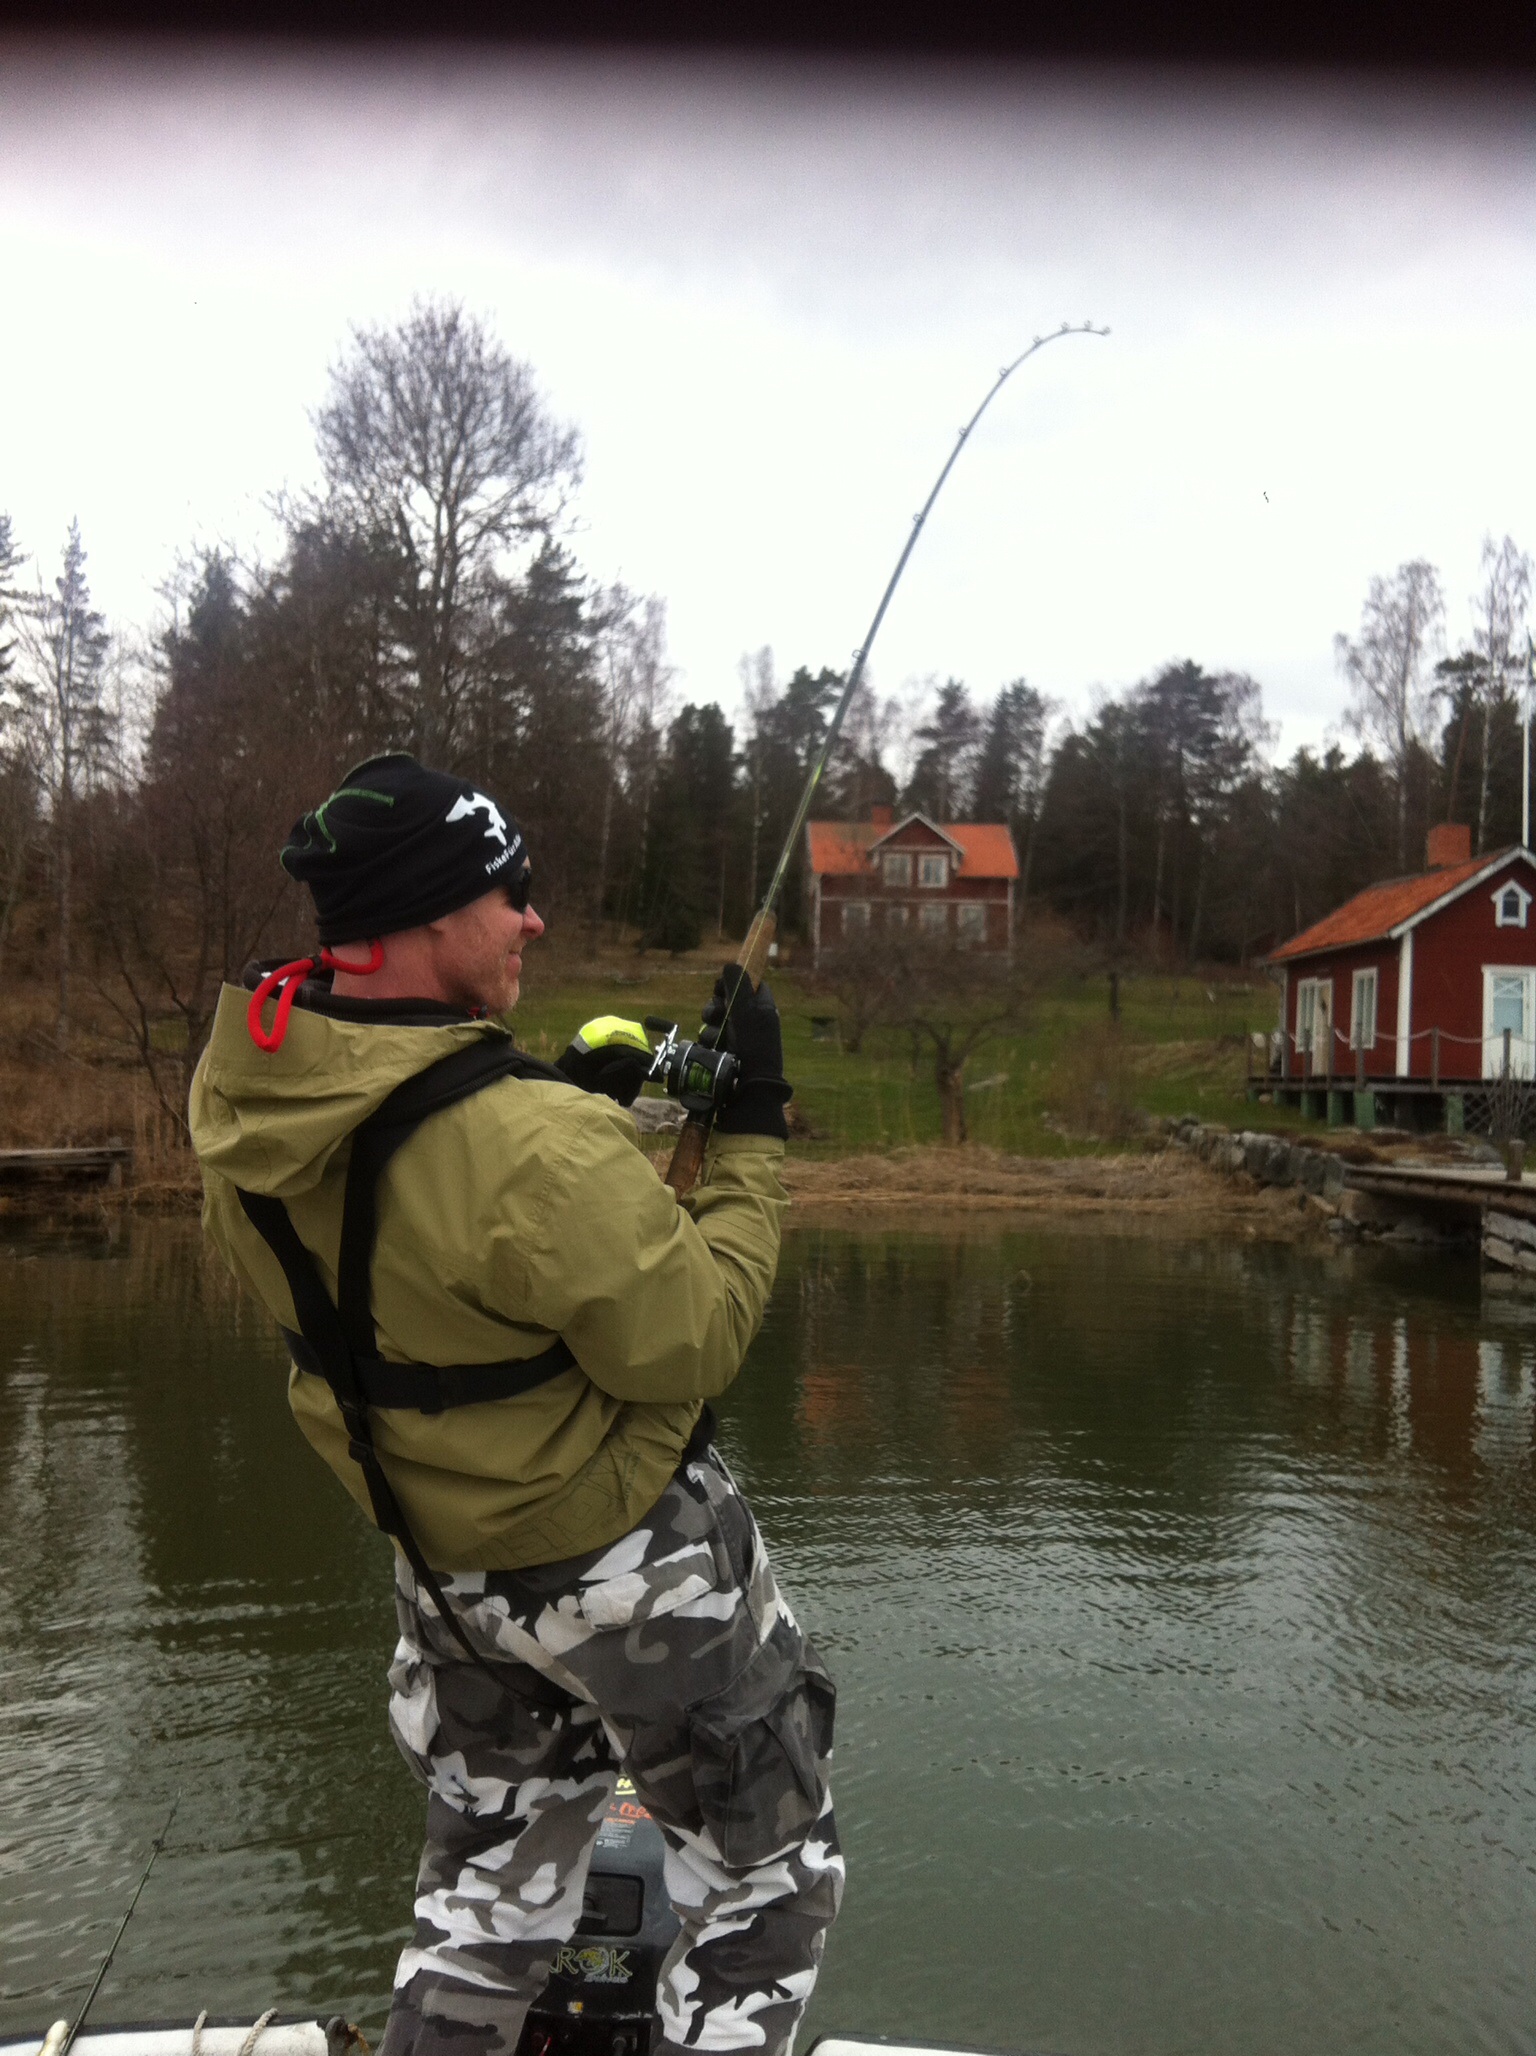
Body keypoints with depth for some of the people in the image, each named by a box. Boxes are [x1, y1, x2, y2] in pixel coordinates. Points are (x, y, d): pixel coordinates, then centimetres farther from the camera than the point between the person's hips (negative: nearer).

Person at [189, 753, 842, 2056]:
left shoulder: (240, 1098, -9)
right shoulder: (532, 1146, -35)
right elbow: (691, 1347, -23)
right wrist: (752, 1132, -15)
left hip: (443, 1556, 8)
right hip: (623, 1570, -7)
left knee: (492, 1887, 30)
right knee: (770, 1884, 17)